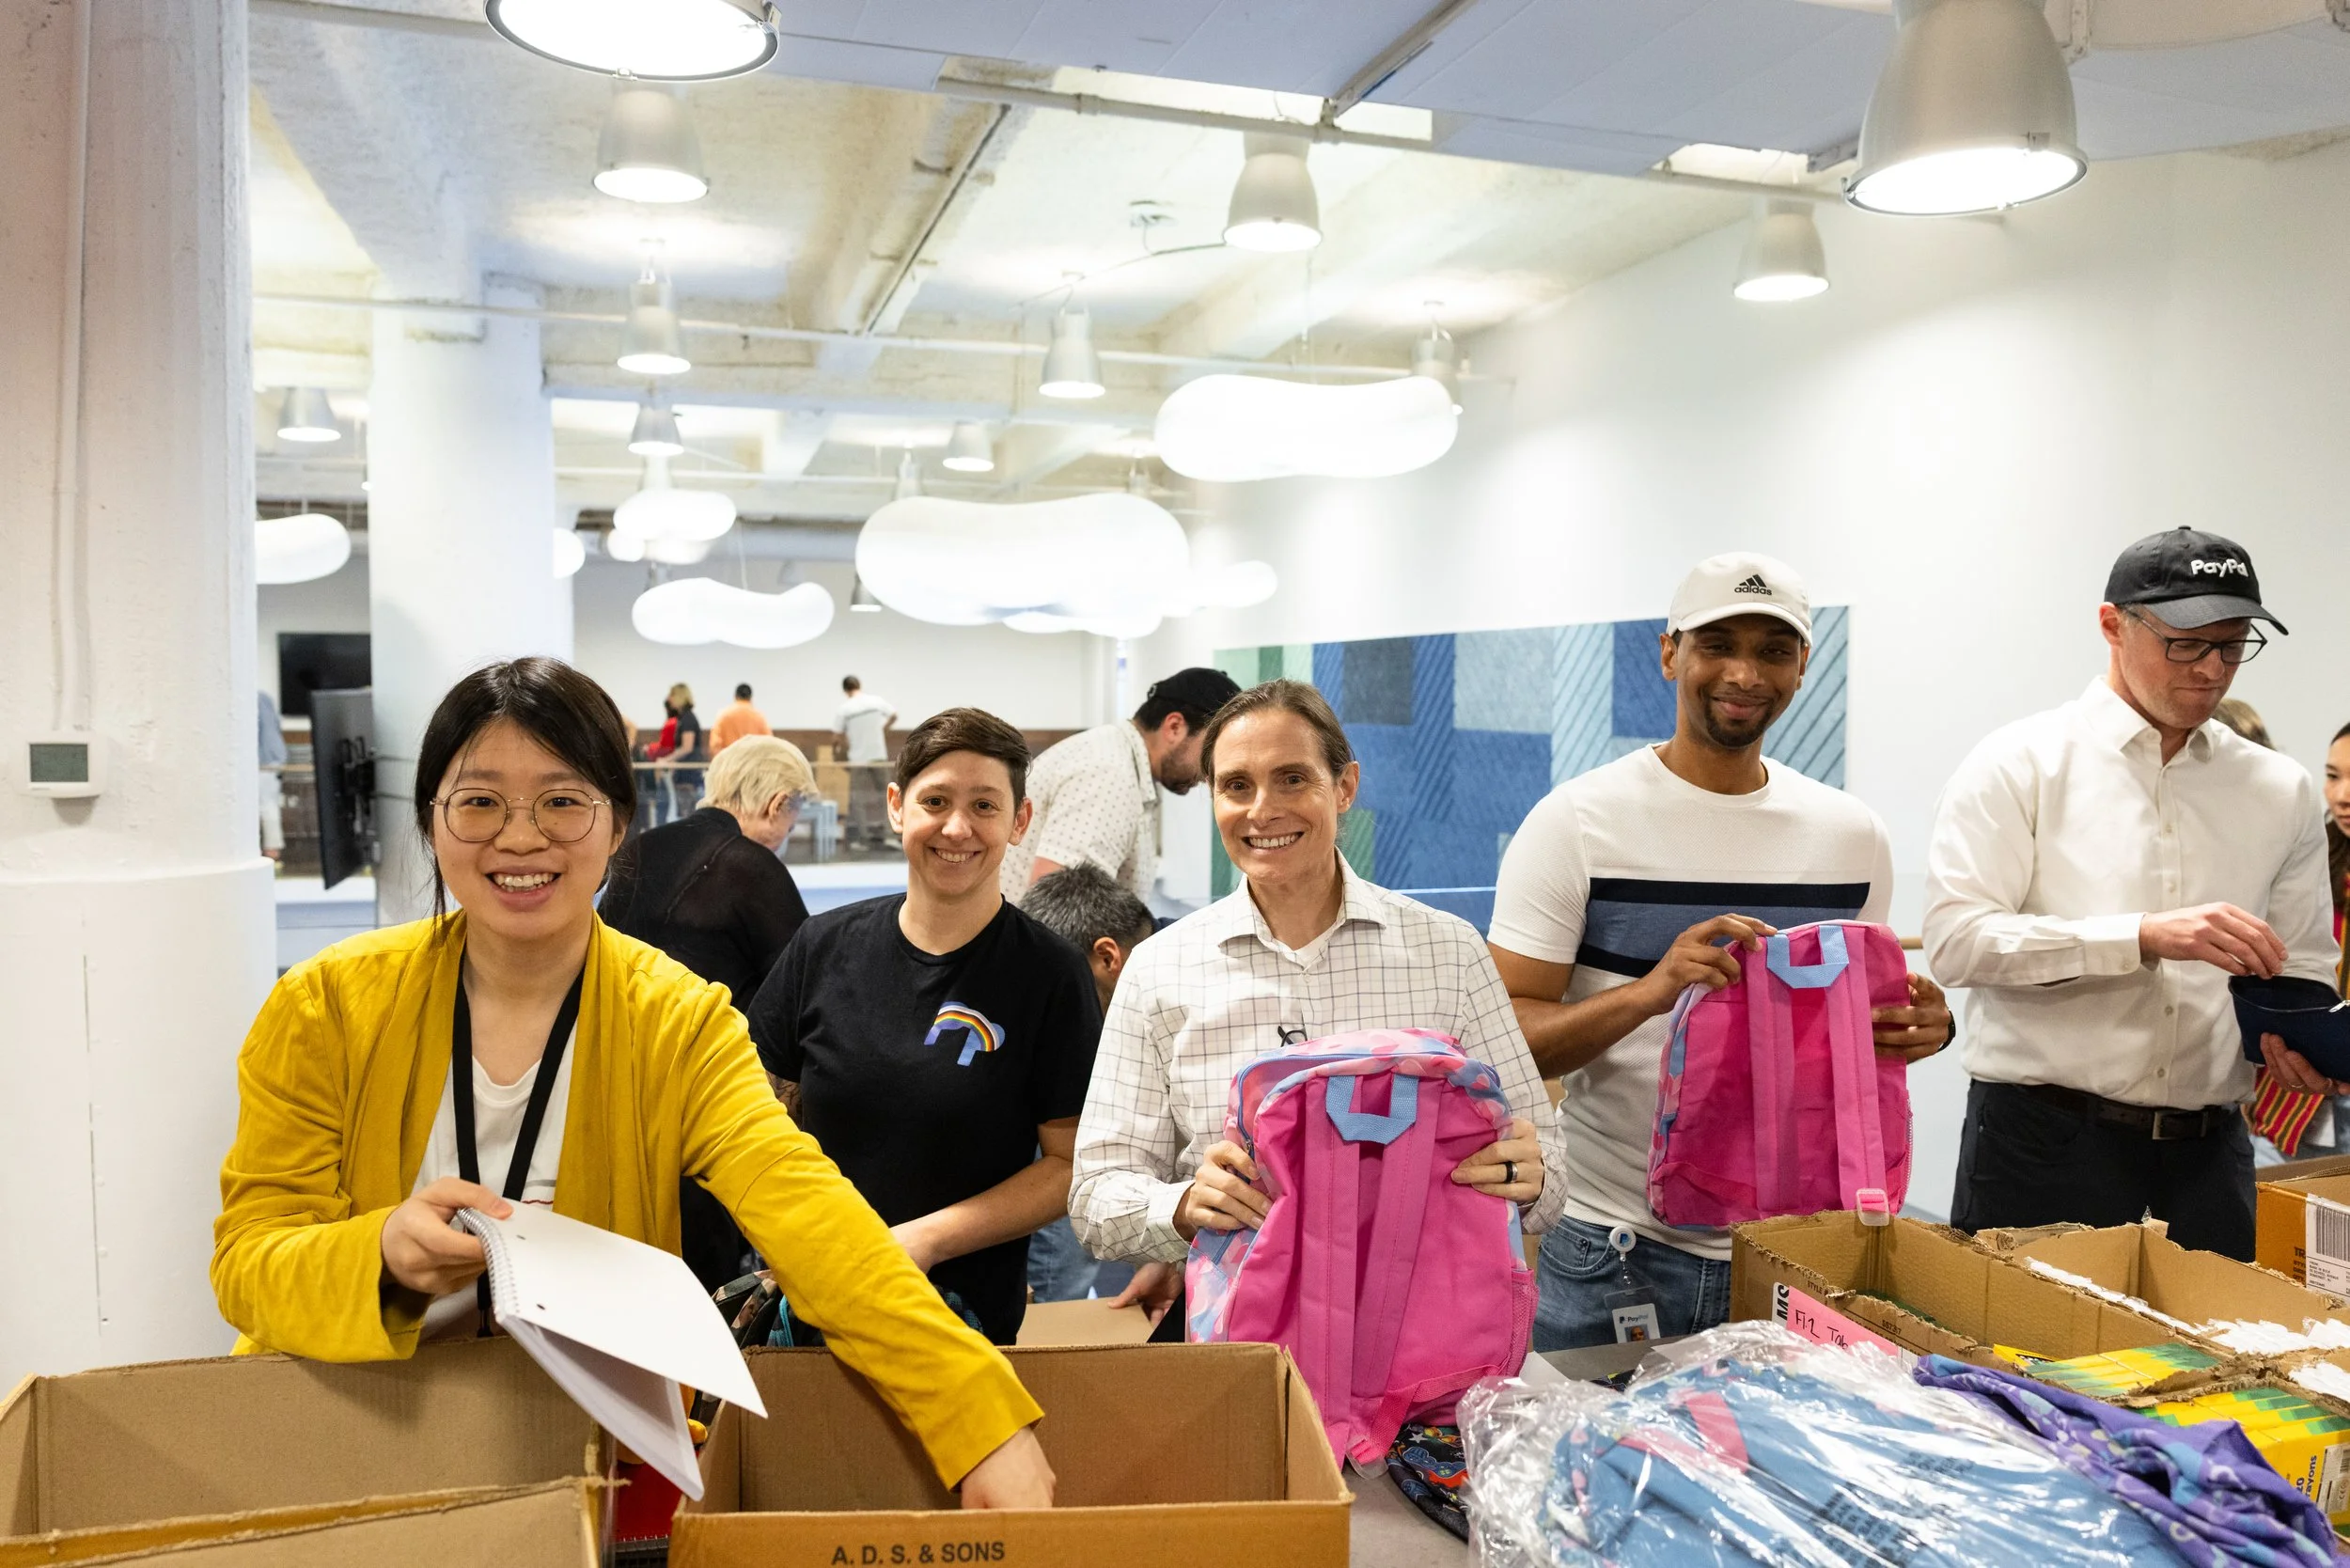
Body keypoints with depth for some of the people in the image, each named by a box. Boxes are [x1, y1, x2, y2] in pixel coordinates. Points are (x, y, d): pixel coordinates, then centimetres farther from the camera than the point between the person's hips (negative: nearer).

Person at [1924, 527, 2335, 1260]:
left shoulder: (2282, 791, 10)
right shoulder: (2019, 763, -4)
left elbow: (2303, 966, 16)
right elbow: (1956, 938, -15)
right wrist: (2146, 936, -23)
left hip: (2208, 1147, 4)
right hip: (2043, 1141, -4)